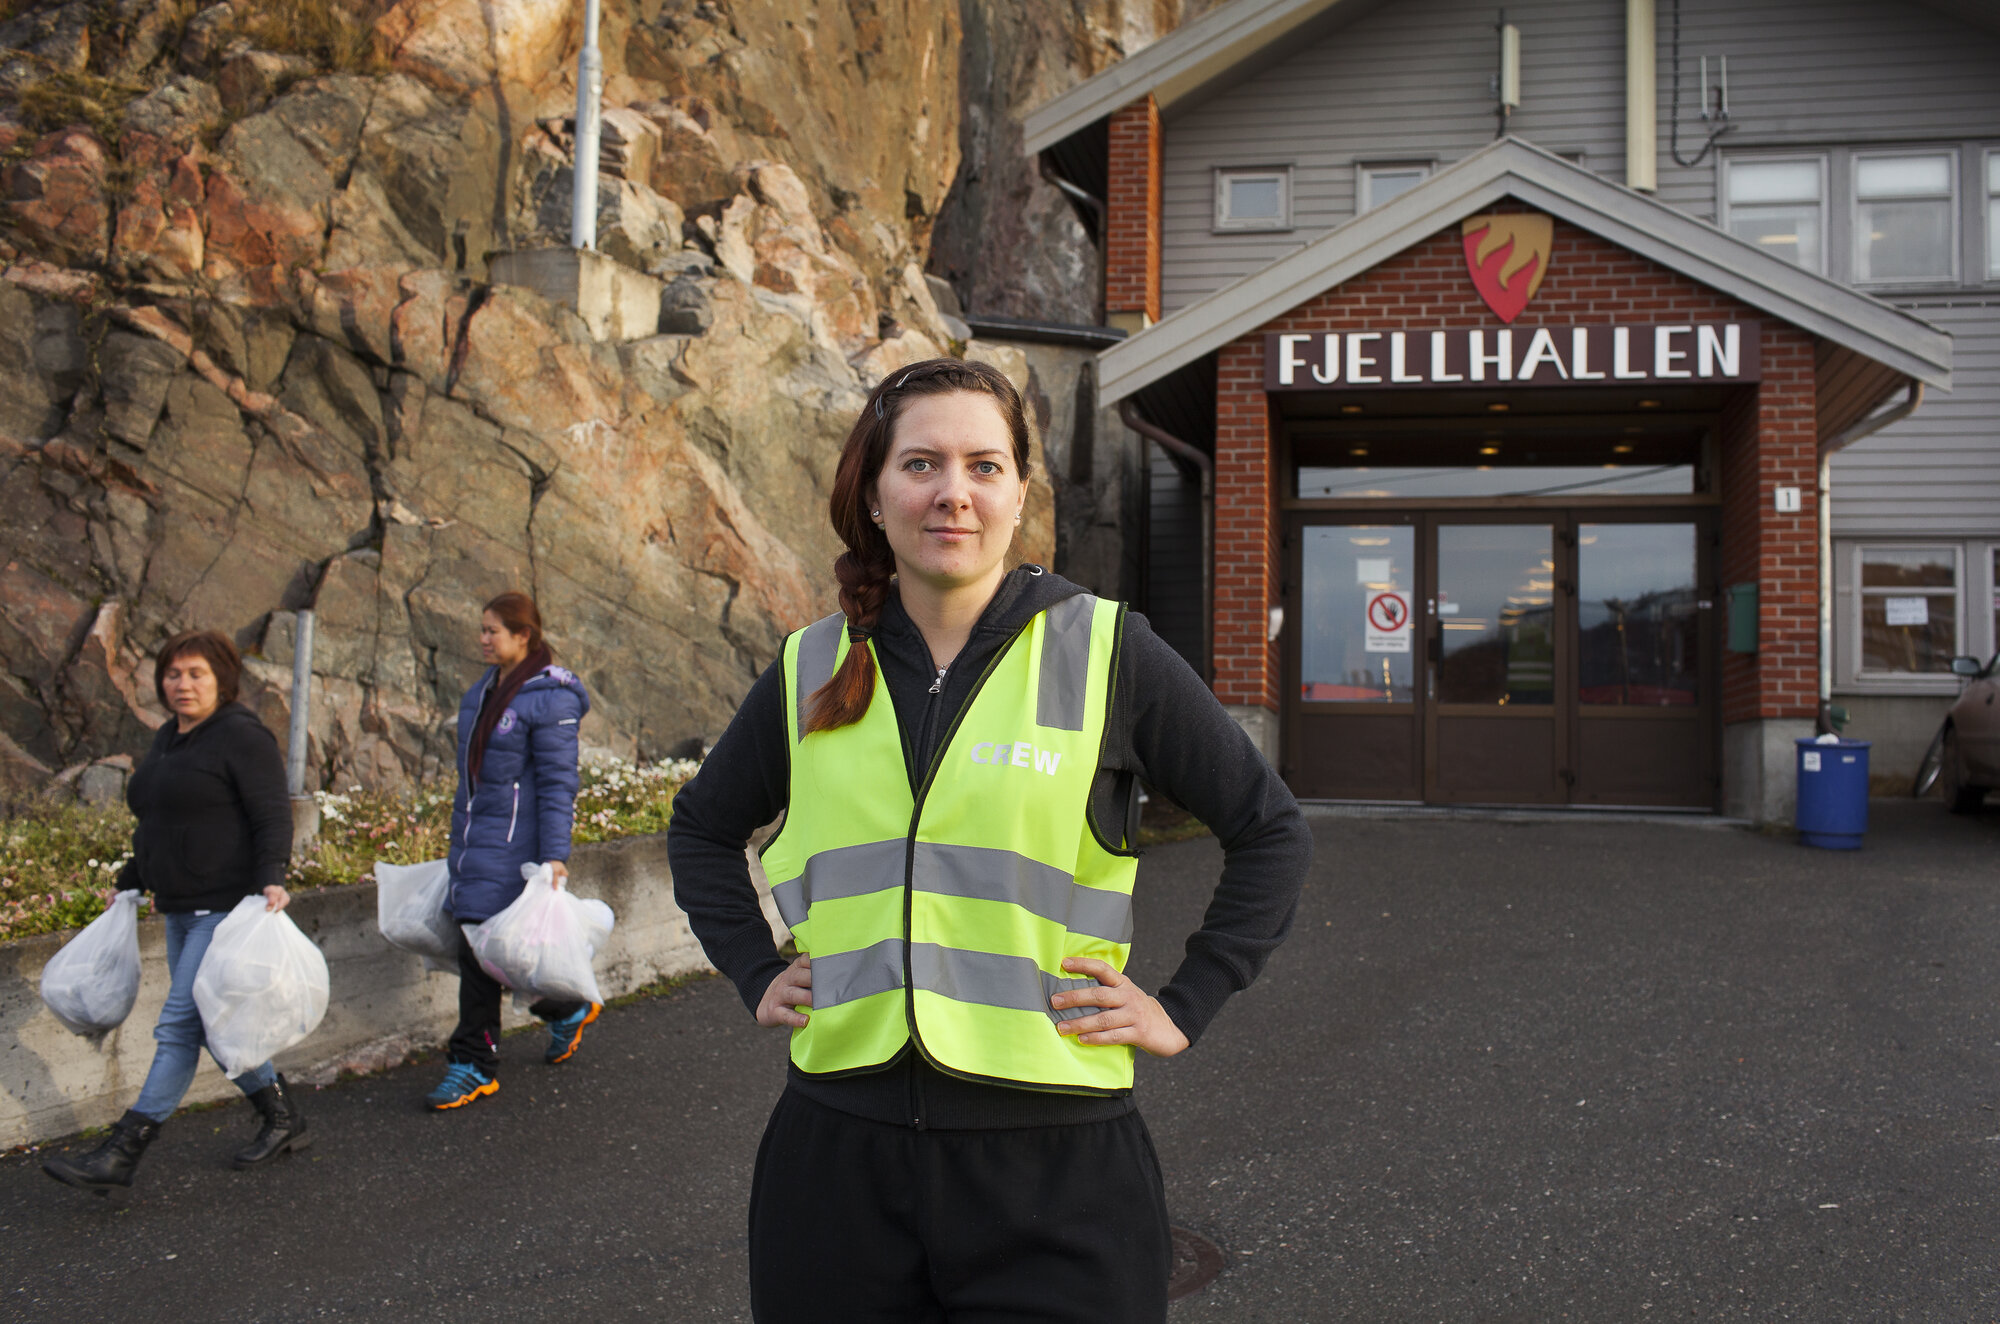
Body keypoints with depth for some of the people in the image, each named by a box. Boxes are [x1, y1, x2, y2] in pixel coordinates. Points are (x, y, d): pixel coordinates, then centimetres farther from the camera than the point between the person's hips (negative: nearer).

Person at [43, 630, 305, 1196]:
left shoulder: (242, 736, -11)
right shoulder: (167, 740, 15)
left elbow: (273, 816, -17)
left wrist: (270, 878, -30)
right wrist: (130, 885, 26)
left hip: (228, 907, -9)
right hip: (181, 909, 10)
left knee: (180, 1024, -8)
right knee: (212, 1023, 12)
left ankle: (121, 1154, -5)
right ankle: (284, 1119, 25)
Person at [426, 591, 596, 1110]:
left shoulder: (550, 697, -13)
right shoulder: (483, 691, 12)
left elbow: (558, 783, -16)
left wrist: (556, 856, -20)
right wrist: (461, 831, 24)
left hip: (514, 840, -9)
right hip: (473, 834, 9)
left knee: (481, 948, -7)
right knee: (475, 946, 10)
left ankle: (474, 1064, 7)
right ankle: (567, 1008, 27)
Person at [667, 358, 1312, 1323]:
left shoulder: (1104, 652, -4)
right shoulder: (812, 672, 5)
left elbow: (1271, 831, 4)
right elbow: (702, 828, 22)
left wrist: (1184, 1007, -1)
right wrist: (755, 974, 11)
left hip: (1052, 1165, -2)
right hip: (840, 1149, 3)